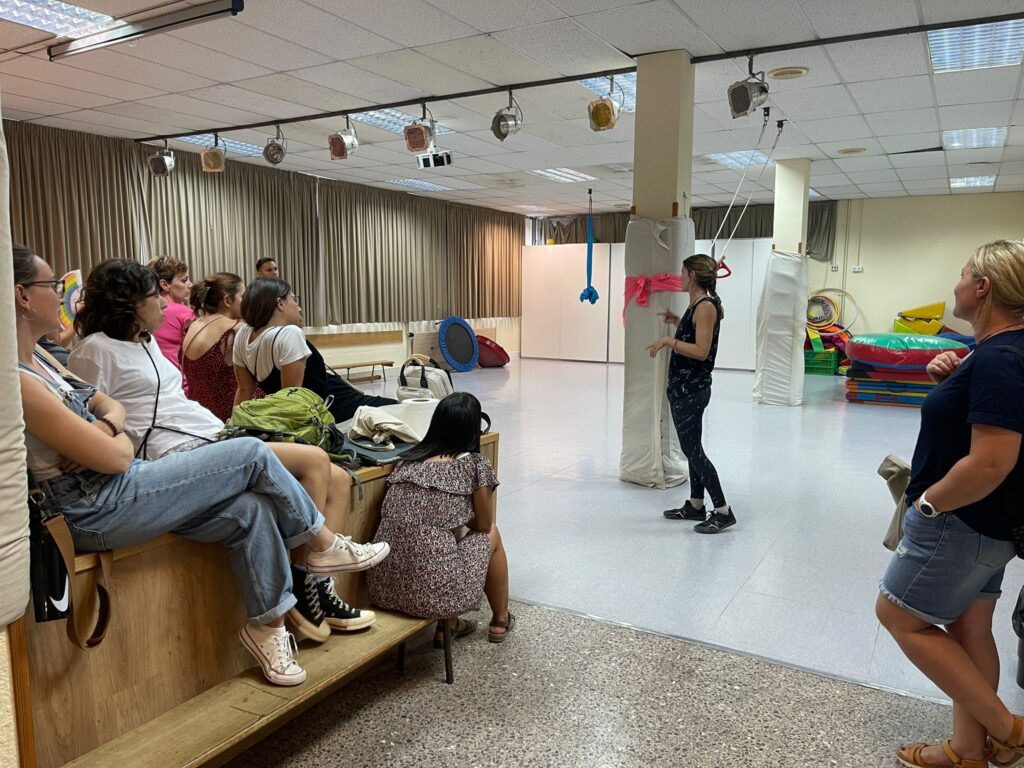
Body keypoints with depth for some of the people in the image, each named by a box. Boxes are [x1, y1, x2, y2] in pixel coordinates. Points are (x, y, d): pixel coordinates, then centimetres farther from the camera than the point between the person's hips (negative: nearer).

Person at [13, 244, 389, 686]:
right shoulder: (18, 382, -22)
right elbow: (113, 458, -23)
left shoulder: (37, 361, 10)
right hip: (100, 513, -9)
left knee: (250, 510, -6)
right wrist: (118, 442, 0)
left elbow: (110, 405, 15)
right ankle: (325, 545, 10)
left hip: (118, 490, 9)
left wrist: (106, 427, -8)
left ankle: (269, 625, 6)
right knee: (252, 455, -10)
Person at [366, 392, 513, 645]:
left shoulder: (407, 461, 11)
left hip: (382, 588, 5)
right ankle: (500, 621, 42)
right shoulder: (475, 465, -3)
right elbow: (483, 525, 12)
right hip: (435, 592, -5)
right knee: (491, 535, 24)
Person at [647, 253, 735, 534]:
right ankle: (695, 505, 26)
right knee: (692, 448, 15)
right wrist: (677, 322, 18)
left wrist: (668, 340, -21)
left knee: (692, 449, -6)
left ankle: (723, 511, 0)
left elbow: (701, 351, -23)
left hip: (691, 390, -10)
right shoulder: (696, 304, 12)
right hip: (685, 387, 10)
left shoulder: (706, 306, -16)